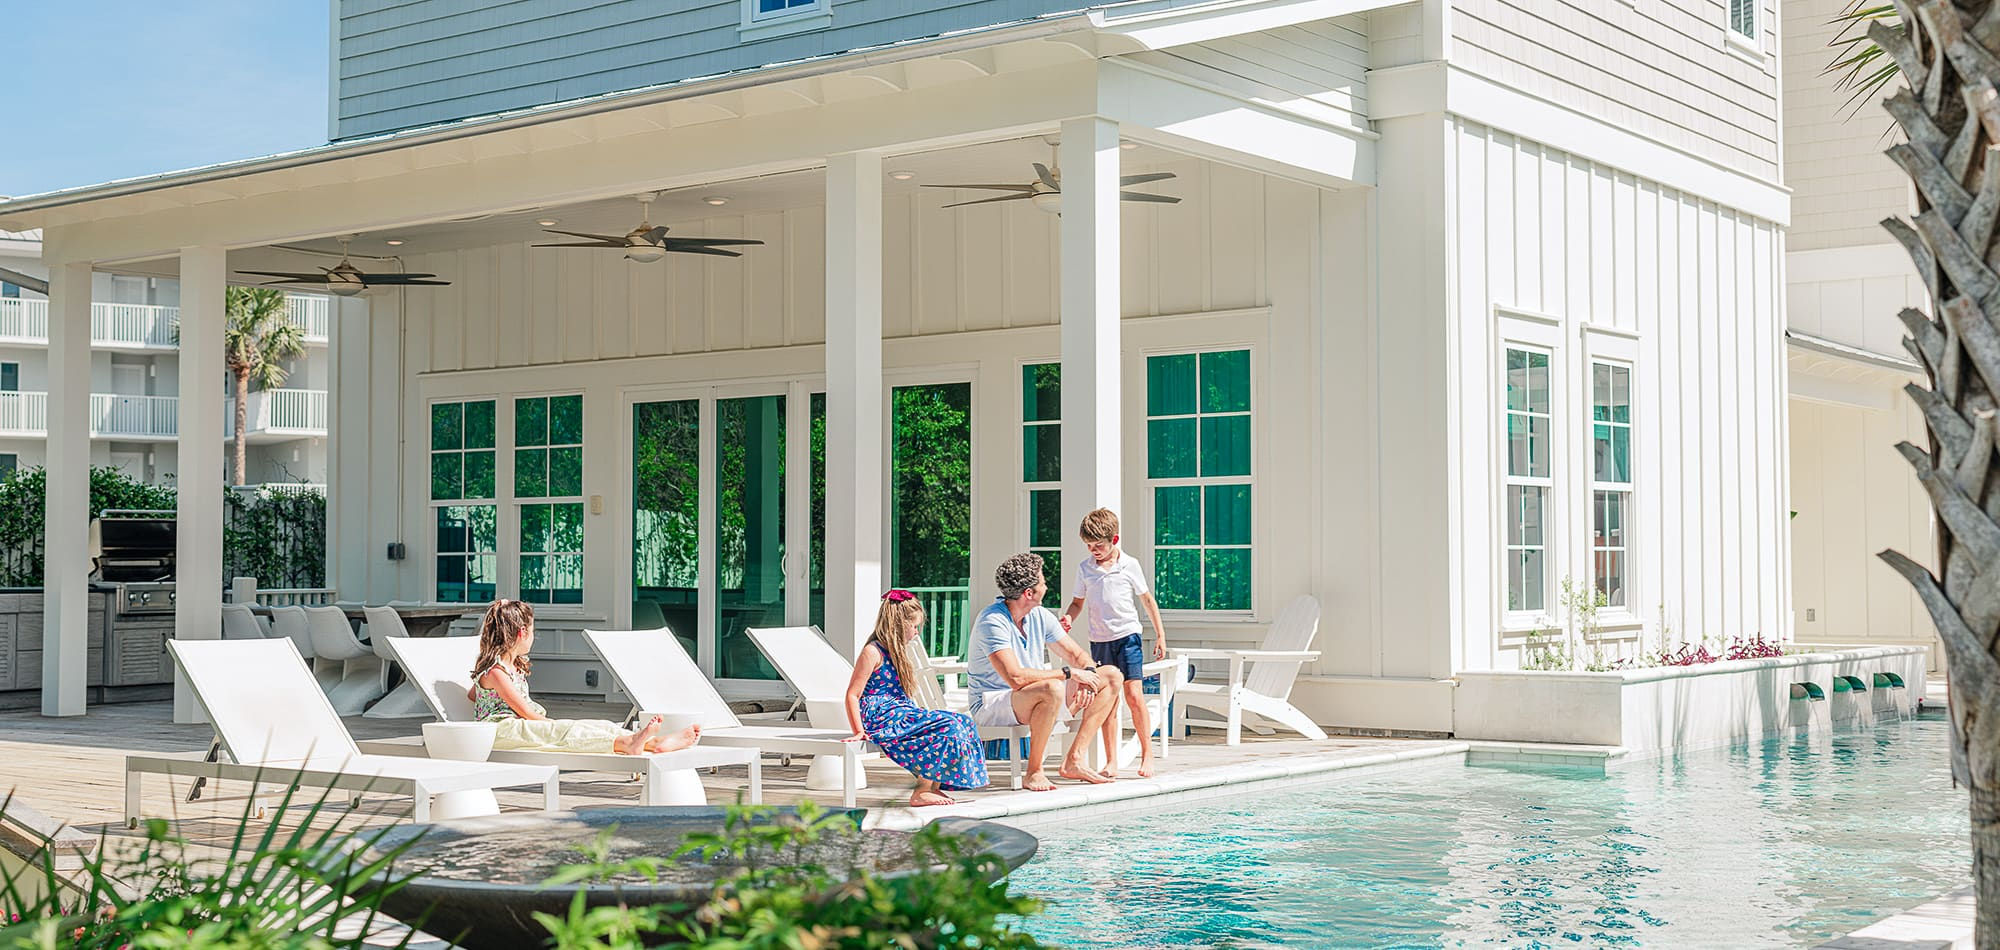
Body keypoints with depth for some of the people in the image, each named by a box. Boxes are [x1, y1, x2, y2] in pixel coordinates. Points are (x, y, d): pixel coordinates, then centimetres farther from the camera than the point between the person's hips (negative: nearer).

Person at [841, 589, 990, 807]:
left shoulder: (896, 651, 21)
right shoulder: (873, 652, -9)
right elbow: (852, 695, -13)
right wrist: (859, 732, -21)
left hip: (900, 715, 10)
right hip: (882, 719, -10)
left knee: (963, 722, -4)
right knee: (948, 726, -22)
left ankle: (932, 787, -10)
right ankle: (921, 791, -19)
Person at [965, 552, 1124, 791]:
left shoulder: (1040, 616, 4)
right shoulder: (992, 622, -21)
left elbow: (1077, 656, 9)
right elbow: (1016, 678, -32)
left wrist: (1087, 674, -15)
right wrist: (1069, 673, -26)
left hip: (1035, 698, 9)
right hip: (992, 705, -9)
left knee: (1111, 677, 2)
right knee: (1052, 688, -39)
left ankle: (1074, 761, -7)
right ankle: (1033, 772, -24)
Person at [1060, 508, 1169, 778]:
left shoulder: (1129, 565, -2)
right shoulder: (1084, 568, 5)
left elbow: (1147, 599, 6)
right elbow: (1078, 601, 15)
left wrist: (1160, 635, 6)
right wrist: (1069, 617, -7)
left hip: (1127, 635, -3)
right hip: (1099, 641, 3)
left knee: (1134, 695, -11)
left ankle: (1147, 754, -1)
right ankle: (1111, 762, 7)